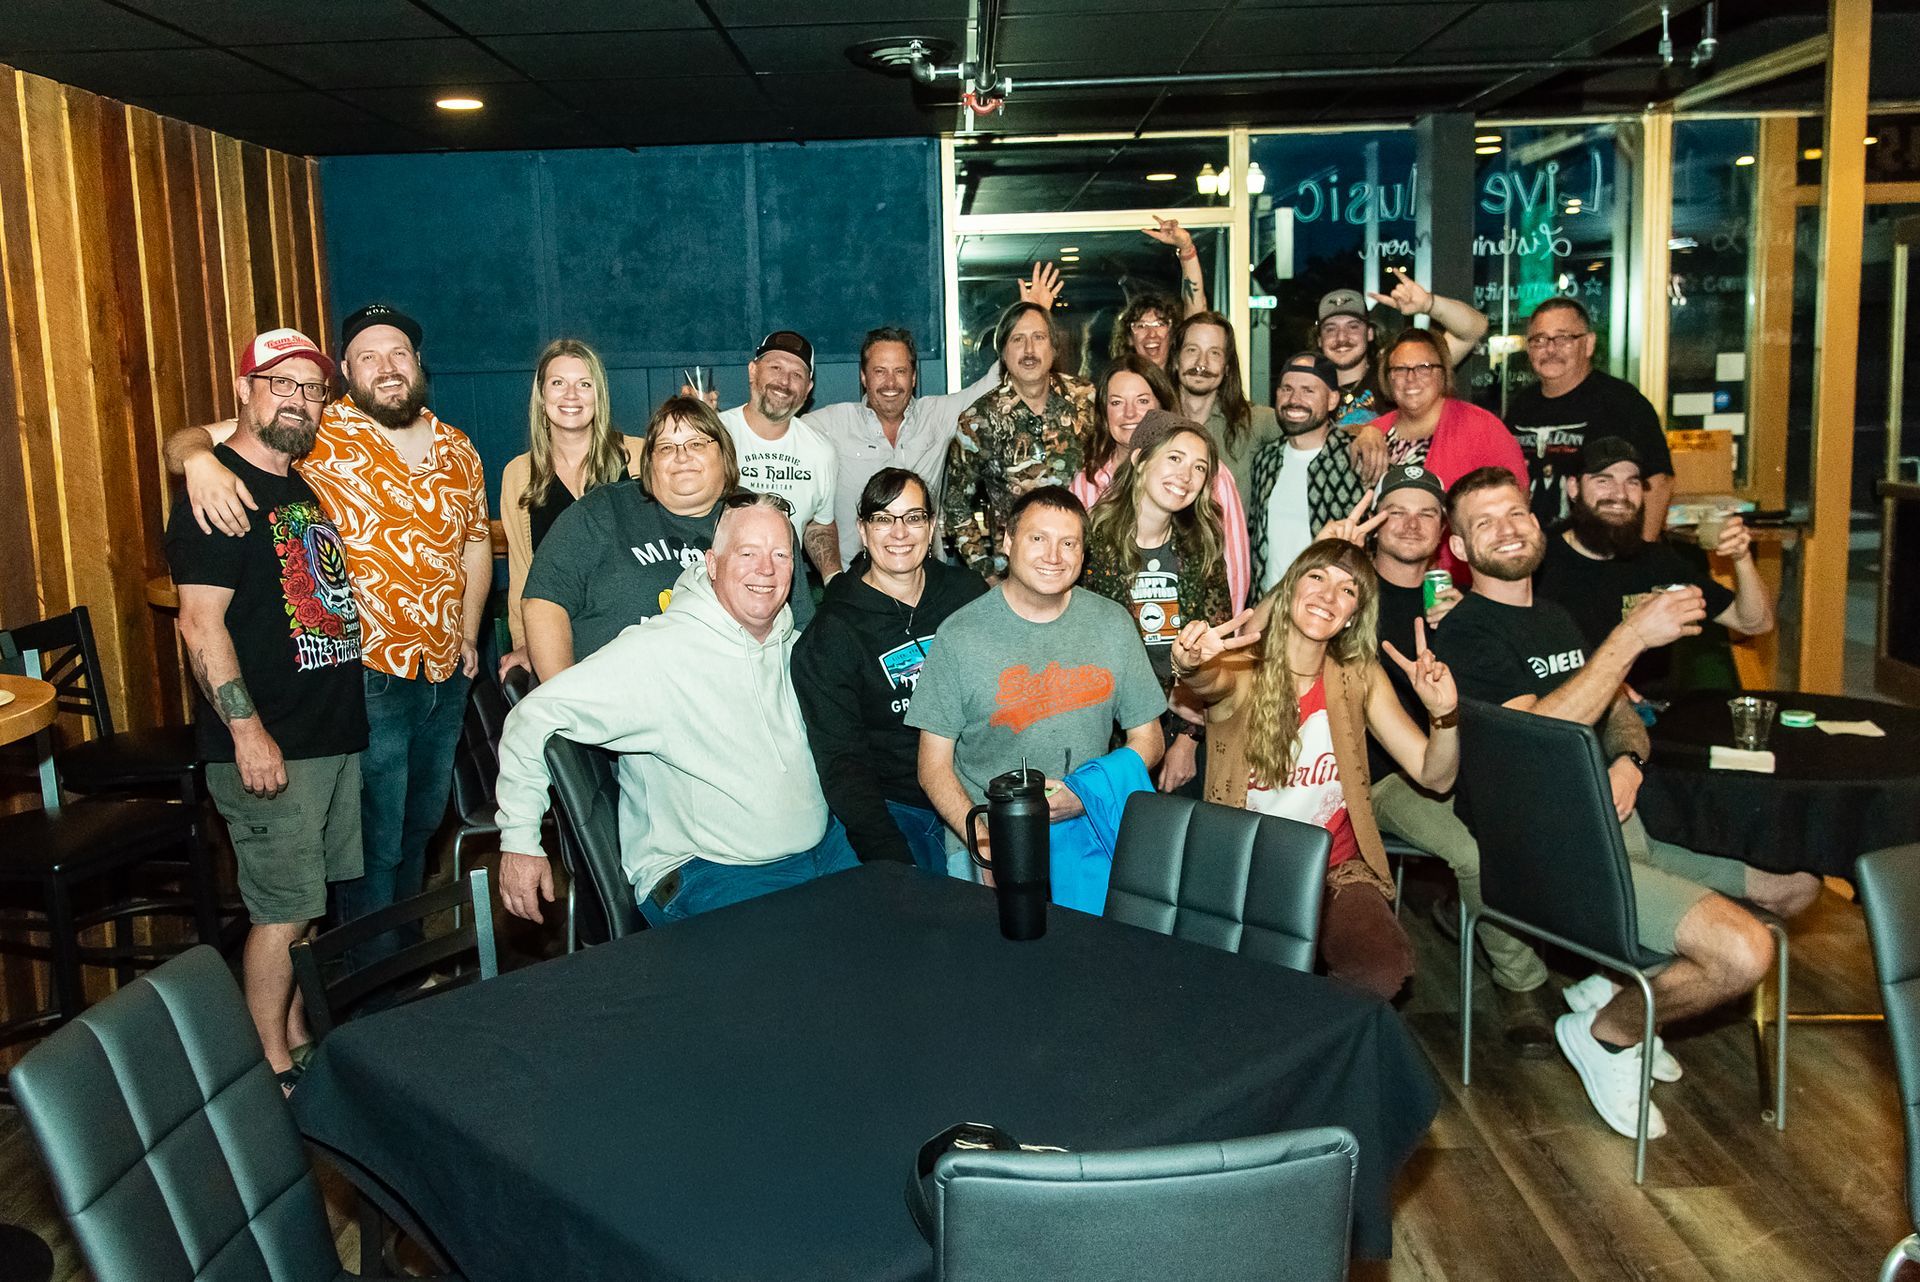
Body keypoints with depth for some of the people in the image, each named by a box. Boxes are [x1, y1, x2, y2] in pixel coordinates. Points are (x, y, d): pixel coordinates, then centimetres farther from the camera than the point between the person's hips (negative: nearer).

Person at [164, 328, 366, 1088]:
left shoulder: (306, 484, 15)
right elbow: (200, 621, -18)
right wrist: (247, 731, -22)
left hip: (334, 732, 8)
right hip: (269, 746, -8)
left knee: (310, 903, 16)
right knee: (283, 912, -2)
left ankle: (300, 1043, 29)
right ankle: (275, 1073, 12)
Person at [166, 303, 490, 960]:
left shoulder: (457, 448, 6)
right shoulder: (319, 434, -10)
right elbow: (188, 438, -12)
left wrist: (469, 635, 11)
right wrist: (201, 458, -36)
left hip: (446, 672, 6)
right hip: (367, 676, -6)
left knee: (423, 820, 22)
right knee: (376, 839, 3)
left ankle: (410, 952, 43)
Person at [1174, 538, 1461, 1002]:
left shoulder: (1361, 678, 6)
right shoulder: (1242, 670, -5)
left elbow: (1435, 776, 4)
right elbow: (1210, 682, -31)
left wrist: (1443, 714, -17)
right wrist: (1190, 664, -56)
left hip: (1335, 870, 3)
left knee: (1385, 972, -26)